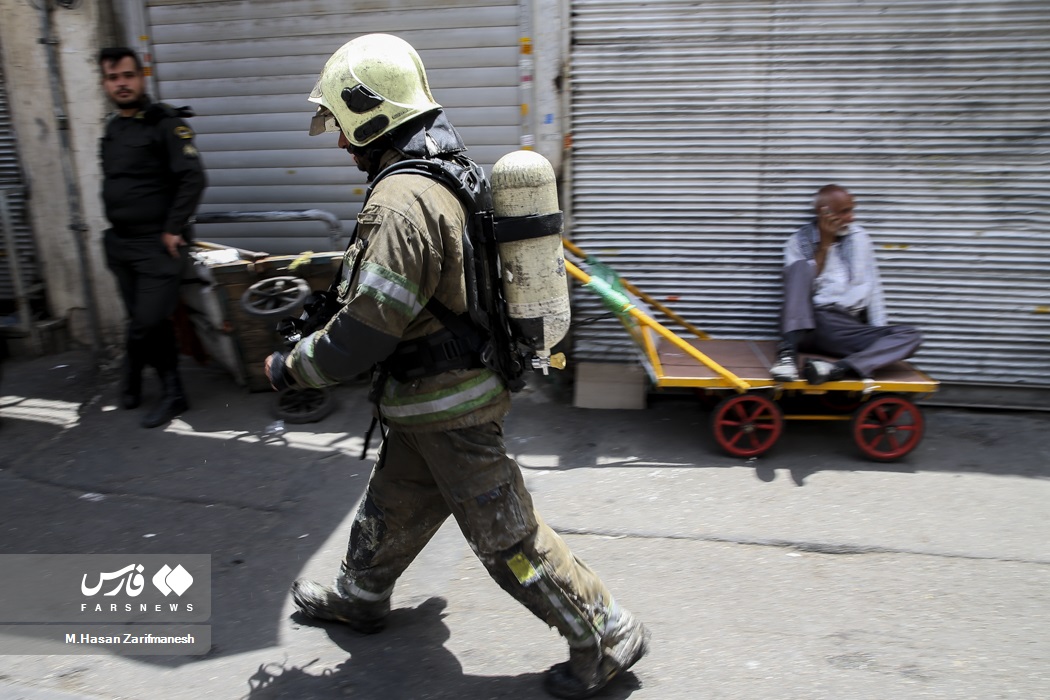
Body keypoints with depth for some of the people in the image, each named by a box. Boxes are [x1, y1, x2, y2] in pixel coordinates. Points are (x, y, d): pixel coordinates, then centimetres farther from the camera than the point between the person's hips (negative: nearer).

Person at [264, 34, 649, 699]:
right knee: (391, 504, 26)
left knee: (507, 535, 4)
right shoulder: (450, 171, 7)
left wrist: (291, 367, -9)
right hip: (443, 393, 10)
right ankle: (360, 596, 50)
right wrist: (328, 273, 26)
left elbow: (366, 332, -25)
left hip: (449, 409, -10)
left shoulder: (402, 201, -26)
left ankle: (609, 636, 20)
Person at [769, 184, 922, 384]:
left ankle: (837, 369, -43)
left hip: (850, 327, 3)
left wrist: (879, 334, 5)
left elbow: (872, 287, 14)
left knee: (911, 335, -20)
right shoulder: (799, 242, 9)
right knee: (801, 267, -26)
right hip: (804, 324, -3)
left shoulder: (858, 237, 16)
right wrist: (825, 243, -5)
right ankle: (788, 352, -41)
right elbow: (801, 284, -6)